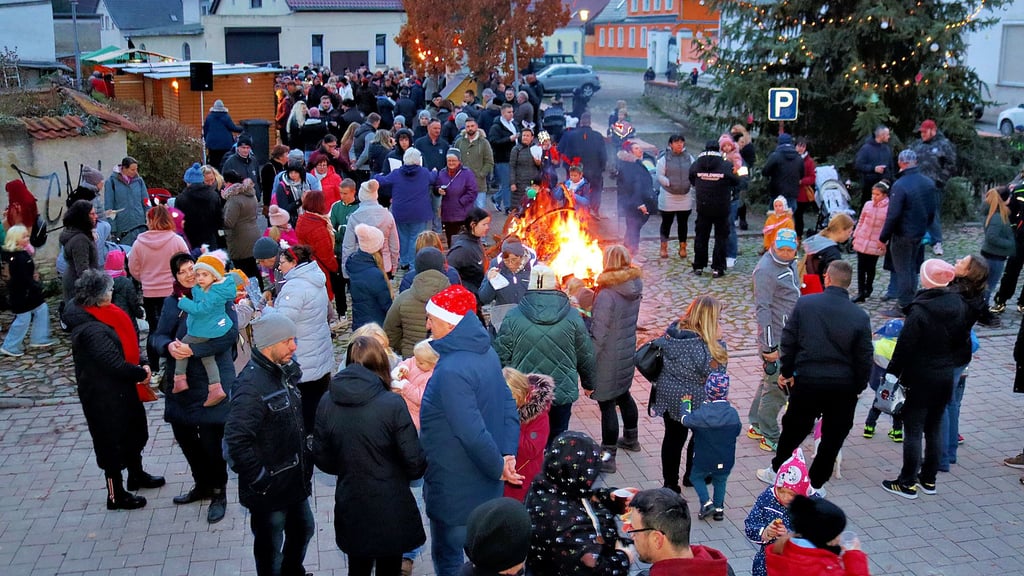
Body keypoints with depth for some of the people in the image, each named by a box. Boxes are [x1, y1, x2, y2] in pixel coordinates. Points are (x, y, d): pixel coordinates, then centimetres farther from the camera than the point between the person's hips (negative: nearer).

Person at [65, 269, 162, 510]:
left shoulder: (103, 315, 0)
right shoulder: (92, 331, -29)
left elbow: (127, 343, 9)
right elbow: (115, 364, -29)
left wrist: (143, 364, -6)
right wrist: (141, 374, -14)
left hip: (121, 389, 10)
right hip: (104, 395, -10)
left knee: (134, 431, 25)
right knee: (112, 441, 6)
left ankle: (137, 475, 47)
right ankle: (116, 496, 22)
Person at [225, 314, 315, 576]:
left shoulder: (285, 372, 3)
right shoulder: (252, 385, -25)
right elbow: (236, 442, -30)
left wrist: (306, 454, 12)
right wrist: (260, 479, -23)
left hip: (296, 482, 9)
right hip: (270, 492, -9)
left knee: (303, 530, 26)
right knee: (271, 551, 10)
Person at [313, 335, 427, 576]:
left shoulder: (327, 403, -7)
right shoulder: (393, 404, -19)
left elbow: (322, 459, 1)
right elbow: (415, 463, -16)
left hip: (350, 509, 4)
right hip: (390, 511, -3)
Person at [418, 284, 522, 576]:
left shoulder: (451, 371, -28)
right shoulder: (485, 352, 1)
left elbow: (472, 434, -30)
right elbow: (508, 406, 4)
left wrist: (498, 468, -16)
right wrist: (507, 454, -2)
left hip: (455, 489, -8)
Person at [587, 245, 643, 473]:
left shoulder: (607, 295, -25)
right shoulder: (634, 289, -2)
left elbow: (598, 335, -22)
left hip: (609, 358, -8)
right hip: (628, 352, 8)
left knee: (607, 404, 2)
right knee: (623, 395, 26)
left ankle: (607, 456, 10)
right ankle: (631, 438, 45)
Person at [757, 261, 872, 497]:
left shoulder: (805, 303, -6)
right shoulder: (860, 316, -6)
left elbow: (788, 340, -3)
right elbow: (864, 358, -2)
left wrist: (786, 371, 9)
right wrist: (859, 387, 11)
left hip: (807, 380, 0)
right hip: (844, 386, 0)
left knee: (794, 428, 18)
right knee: (833, 436, 15)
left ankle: (776, 471, 32)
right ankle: (816, 483, 23)